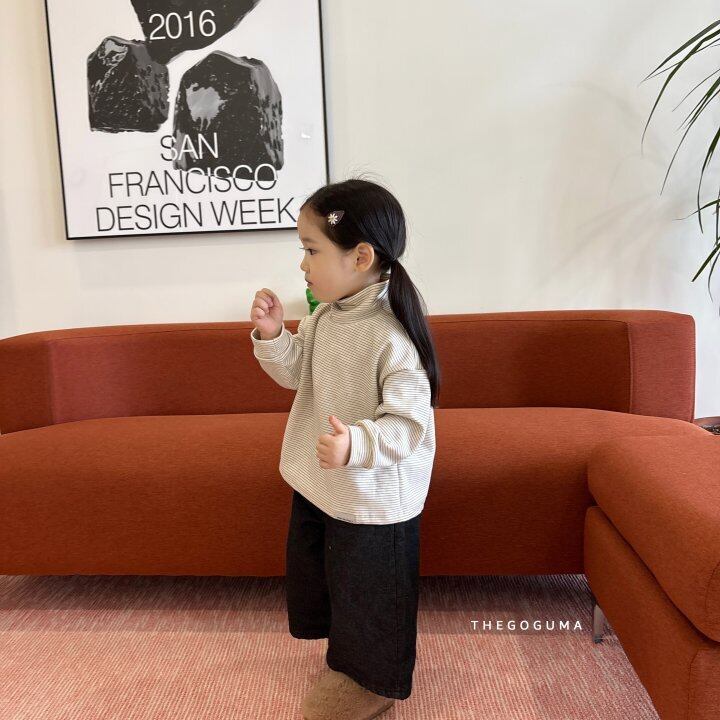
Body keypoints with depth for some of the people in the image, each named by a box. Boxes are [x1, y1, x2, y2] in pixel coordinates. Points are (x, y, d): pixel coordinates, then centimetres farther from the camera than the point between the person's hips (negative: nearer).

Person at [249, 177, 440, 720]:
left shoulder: (393, 337, -28)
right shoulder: (325, 316, -2)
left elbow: (407, 422, -29)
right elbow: (299, 373, 10)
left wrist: (355, 445, -45)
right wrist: (272, 336, -6)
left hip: (373, 497, -9)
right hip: (317, 482, 9)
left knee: (367, 590, 13)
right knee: (316, 568, 26)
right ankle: (348, 658, 54)